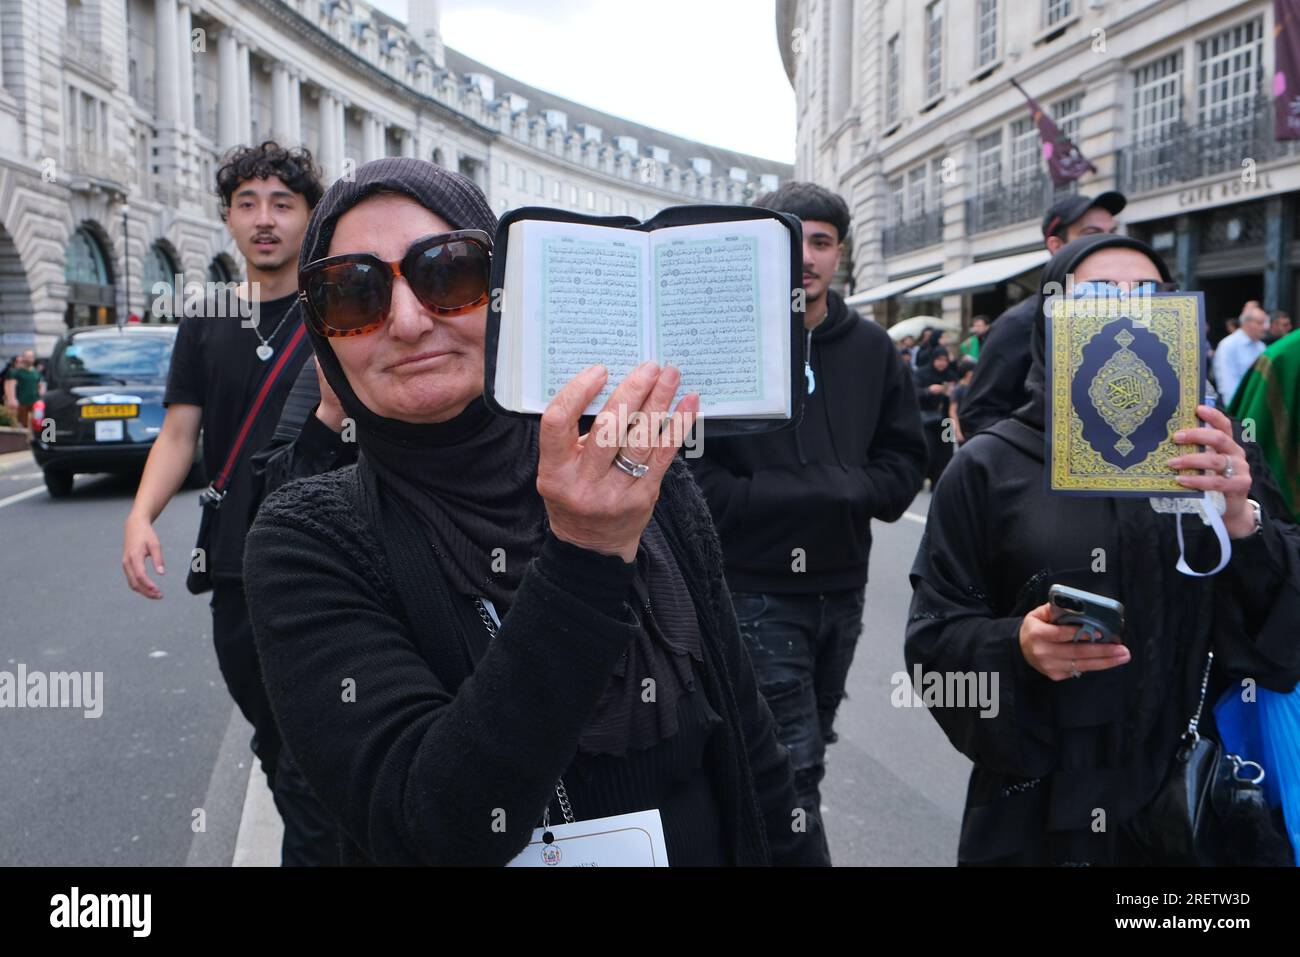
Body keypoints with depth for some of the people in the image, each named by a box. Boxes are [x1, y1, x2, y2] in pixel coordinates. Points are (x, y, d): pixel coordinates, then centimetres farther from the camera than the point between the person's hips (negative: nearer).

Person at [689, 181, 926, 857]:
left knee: (809, 747, 19)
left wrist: (853, 490, -10)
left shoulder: (870, 347, 7)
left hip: (842, 586, 6)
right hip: (756, 591, -5)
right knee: (793, 773, -6)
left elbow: (905, 459, 11)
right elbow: (688, 472, -14)